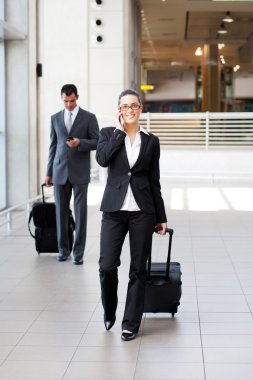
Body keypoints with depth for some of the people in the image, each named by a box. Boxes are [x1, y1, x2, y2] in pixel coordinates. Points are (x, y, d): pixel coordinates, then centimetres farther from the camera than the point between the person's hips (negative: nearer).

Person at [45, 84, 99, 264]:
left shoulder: (89, 117, 1)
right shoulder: (55, 118, 10)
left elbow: (97, 142, 0)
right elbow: (53, 146, 13)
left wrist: (80, 143, -18)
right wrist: (49, 172, 11)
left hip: (80, 172, -3)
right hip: (60, 171, 3)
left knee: (80, 212, -2)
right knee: (61, 211, 5)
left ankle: (78, 252, 4)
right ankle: (63, 249, 16)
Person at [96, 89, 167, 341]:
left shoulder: (151, 141, 8)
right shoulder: (109, 133, 6)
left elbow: (154, 181, 10)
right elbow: (102, 159, -15)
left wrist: (161, 217, 9)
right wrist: (120, 131, -7)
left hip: (142, 211, 1)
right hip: (114, 209, -1)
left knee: (138, 269, 3)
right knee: (107, 266, -6)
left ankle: (131, 323, 15)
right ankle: (109, 312, 23)